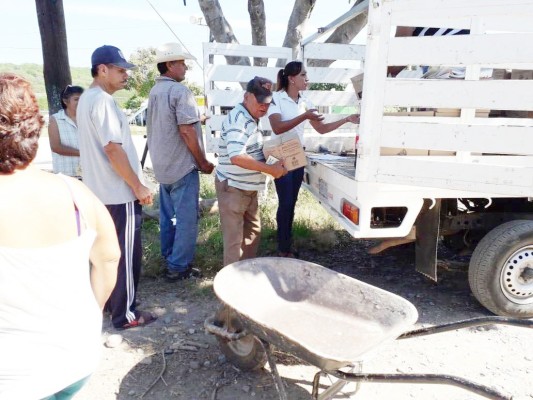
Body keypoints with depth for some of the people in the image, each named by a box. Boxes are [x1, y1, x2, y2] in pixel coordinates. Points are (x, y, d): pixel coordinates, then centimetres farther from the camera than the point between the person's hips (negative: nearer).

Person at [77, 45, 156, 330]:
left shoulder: (87, 98, 14)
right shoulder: (102, 100, -18)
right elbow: (113, 148, -24)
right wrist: (138, 186, -18)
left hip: (101, 191, 10)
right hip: (119, 193, -10)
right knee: (125, 255, 1)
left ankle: (109, 302, 34)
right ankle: (125, 314, 14)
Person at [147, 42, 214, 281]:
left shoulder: (154, 92, 12)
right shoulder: (179, 91, -16)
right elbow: (186, 131, -21)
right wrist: (202, 162, -12)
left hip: (163, 165, 9)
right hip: (182, 165, -9)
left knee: (168, 215, 17)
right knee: (186, 217, -1)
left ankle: (168, 257, 30)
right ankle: (178, 267, 5)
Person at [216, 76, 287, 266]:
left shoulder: (253, 119, 11)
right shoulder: (238, 119, -21)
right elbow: (237, 157, -33)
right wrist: (271, 169, -29)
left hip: (249, 187, 10)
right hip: (232, 188, -10)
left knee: (253, 231, 20)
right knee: (234, 238, 0)